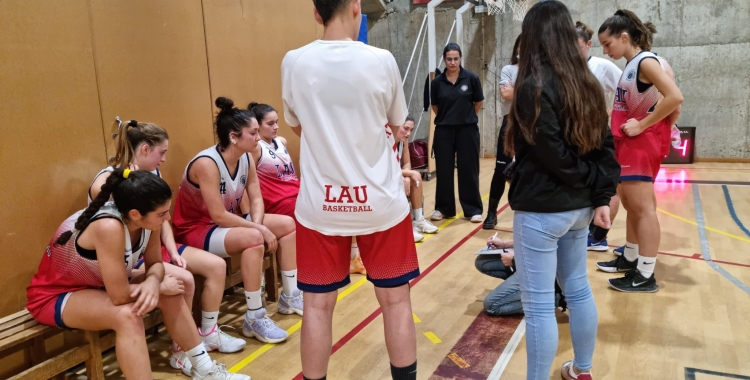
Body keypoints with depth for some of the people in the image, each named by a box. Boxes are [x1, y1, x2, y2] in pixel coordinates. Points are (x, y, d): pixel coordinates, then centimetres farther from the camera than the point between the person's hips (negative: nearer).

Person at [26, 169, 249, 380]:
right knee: (127, 315, -32)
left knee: (172, 296, -2)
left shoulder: (147, 219, -16)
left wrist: (152, 283, -26)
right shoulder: (109, 227, -38)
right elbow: (120, 296, -35)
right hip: (54, 295, -7)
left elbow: (155, 263, -3)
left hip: (98, 284, 8)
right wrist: (160, 286, -18)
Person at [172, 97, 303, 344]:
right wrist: (260, 229, -26)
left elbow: (257, 199, -2)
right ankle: (254, 318, -22)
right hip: (196, 229, -8)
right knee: (253, 238, -35)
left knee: (288, 224, -3)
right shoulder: (207, 163, -27)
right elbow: (218, 216, -29)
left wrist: (257, 224, -22)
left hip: (227, 222, 8)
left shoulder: (245, 159, -3)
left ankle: (290, 296, 8)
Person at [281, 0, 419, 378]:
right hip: (380, 201, -1)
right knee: (395, 300, 14)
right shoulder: (381, 60, -9)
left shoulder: (293, 62, -5)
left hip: (319, 206, 1)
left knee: (318, 305, 12)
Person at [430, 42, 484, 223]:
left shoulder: (471, 78, -6)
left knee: (468, 170, 4)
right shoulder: (437, 82, -2)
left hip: (467, 130, -1)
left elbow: (478, 103, 6)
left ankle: (473, 209, 14)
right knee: (443, 170, 7)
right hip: (444, 131, 2)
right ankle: (443, 208, 20)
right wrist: (447, 117, 12)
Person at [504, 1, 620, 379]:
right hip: (578, 207, 9)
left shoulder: (534, 86, -15)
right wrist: (601, 197, 3)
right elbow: (605, 146, 6)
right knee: (578, 289, 20)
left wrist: (589, 181, -4)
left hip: (541, 210, -8)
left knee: (539, 305, 1)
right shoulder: (587, 83, 8)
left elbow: (551, 155, -19)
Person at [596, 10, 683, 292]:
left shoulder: (646, 62, -14)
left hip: (642, 142, -10)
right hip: (628, 143, 10)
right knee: (631, 205, 17)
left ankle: (645, 276, 0)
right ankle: (630, 259, 31)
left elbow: (675, 98, -25)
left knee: (642, 207, -7)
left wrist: (641, 125, -21)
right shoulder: (631, 66, 13)